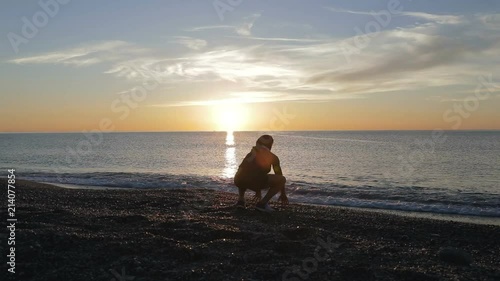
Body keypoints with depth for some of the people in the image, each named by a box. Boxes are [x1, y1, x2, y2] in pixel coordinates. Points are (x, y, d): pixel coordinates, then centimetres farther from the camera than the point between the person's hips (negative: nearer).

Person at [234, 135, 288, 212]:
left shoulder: (251, 154, 29)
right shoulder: (273, 157, 16)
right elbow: (279, 176, 26)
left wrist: (258, 191, 54)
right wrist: (283, 194, 40)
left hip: (239, 181, 6)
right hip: (254, 181, -6)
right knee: (282, 179, 10)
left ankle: (240, 200, 18)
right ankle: (262, 203, 3)